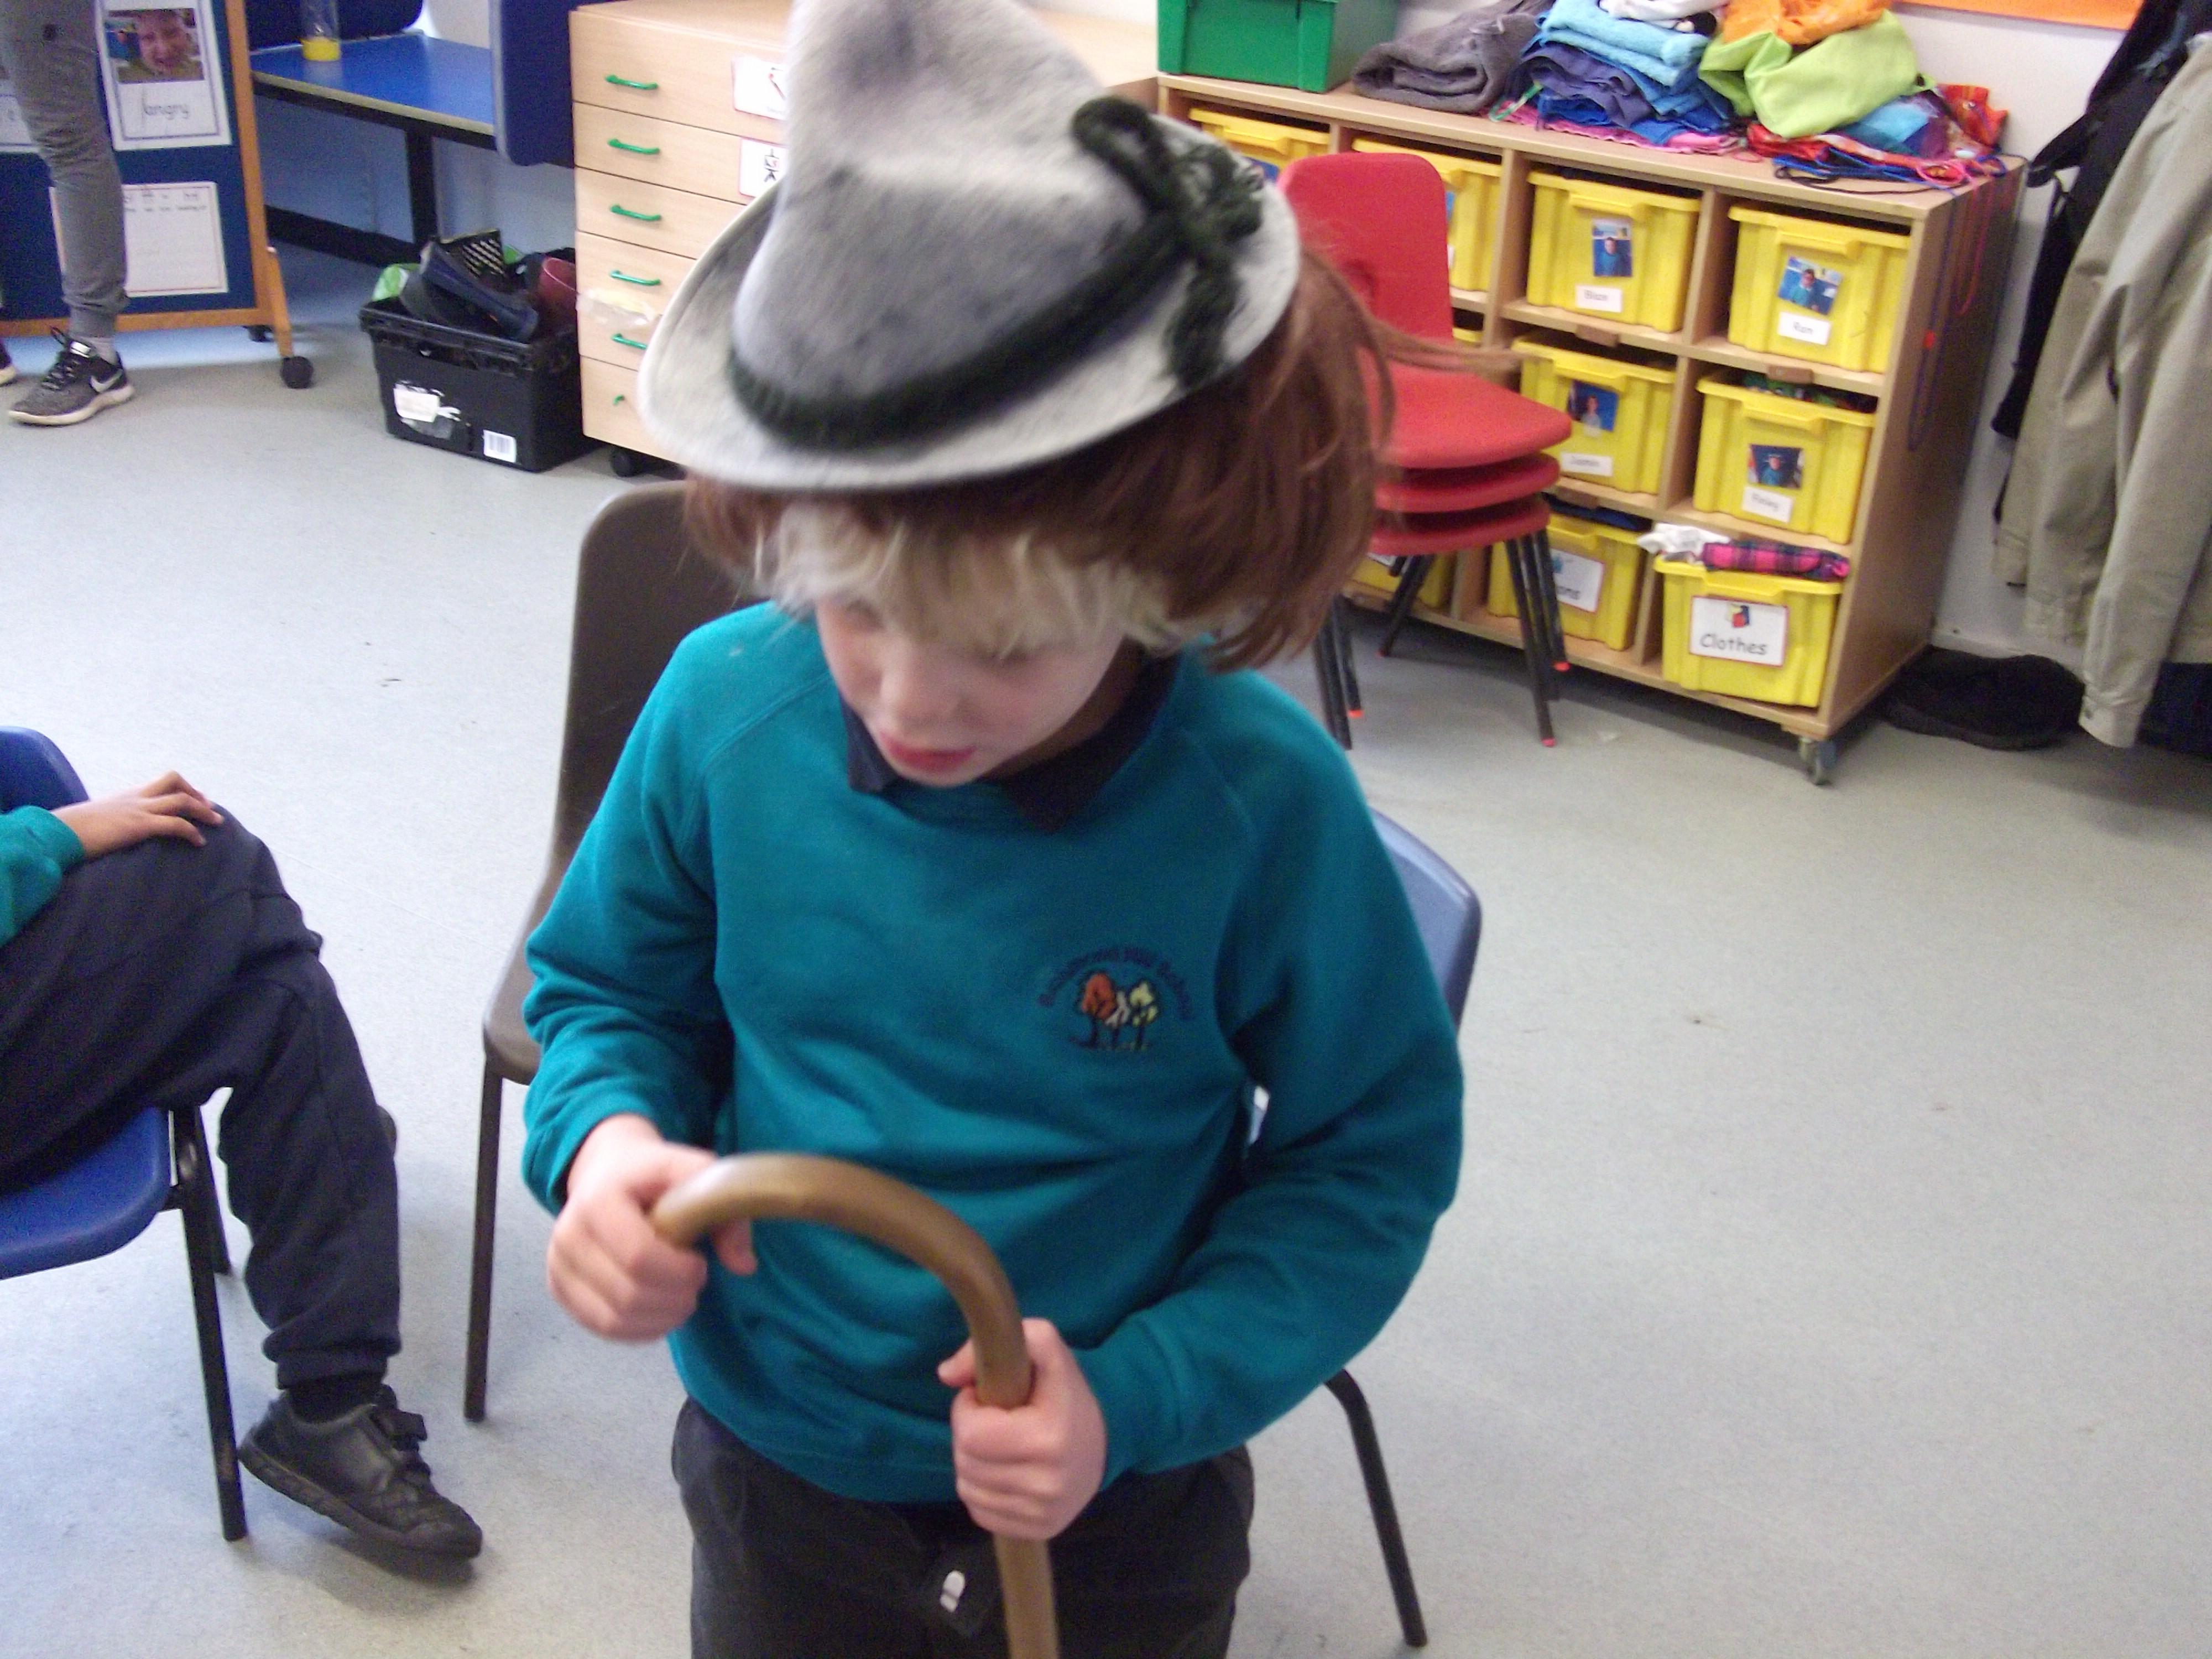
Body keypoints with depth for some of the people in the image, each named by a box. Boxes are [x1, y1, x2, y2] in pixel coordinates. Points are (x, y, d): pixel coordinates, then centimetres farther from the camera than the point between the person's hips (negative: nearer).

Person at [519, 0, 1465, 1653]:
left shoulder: (1263, 803, -25)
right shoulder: (725, 708, -18)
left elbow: (1374, 1156, -12)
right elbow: (613, 992, 1)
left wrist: (1134, 1399, -24)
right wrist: (607, 1139, -21)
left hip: (1118, 1517, -2)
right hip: (779, 1471, 2)